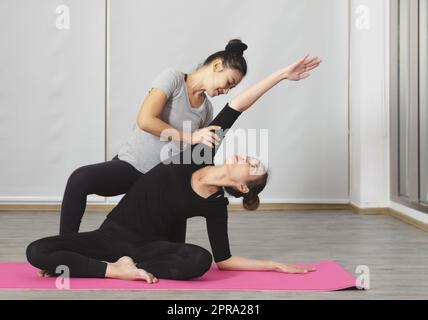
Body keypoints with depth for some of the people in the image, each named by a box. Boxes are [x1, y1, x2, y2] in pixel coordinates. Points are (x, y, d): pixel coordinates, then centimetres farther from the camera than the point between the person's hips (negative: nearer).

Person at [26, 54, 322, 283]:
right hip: (111, 234, 1)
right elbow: (236, 107, -6)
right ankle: (118, 270, -12)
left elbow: (223, 260, 1)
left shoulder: (215, 206, -4)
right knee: (37, 252, -22)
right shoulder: (202, 155, -4)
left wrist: (275, 265, -3)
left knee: (200, 260, -34)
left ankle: (125, 267, -18)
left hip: (147, 245, -1)